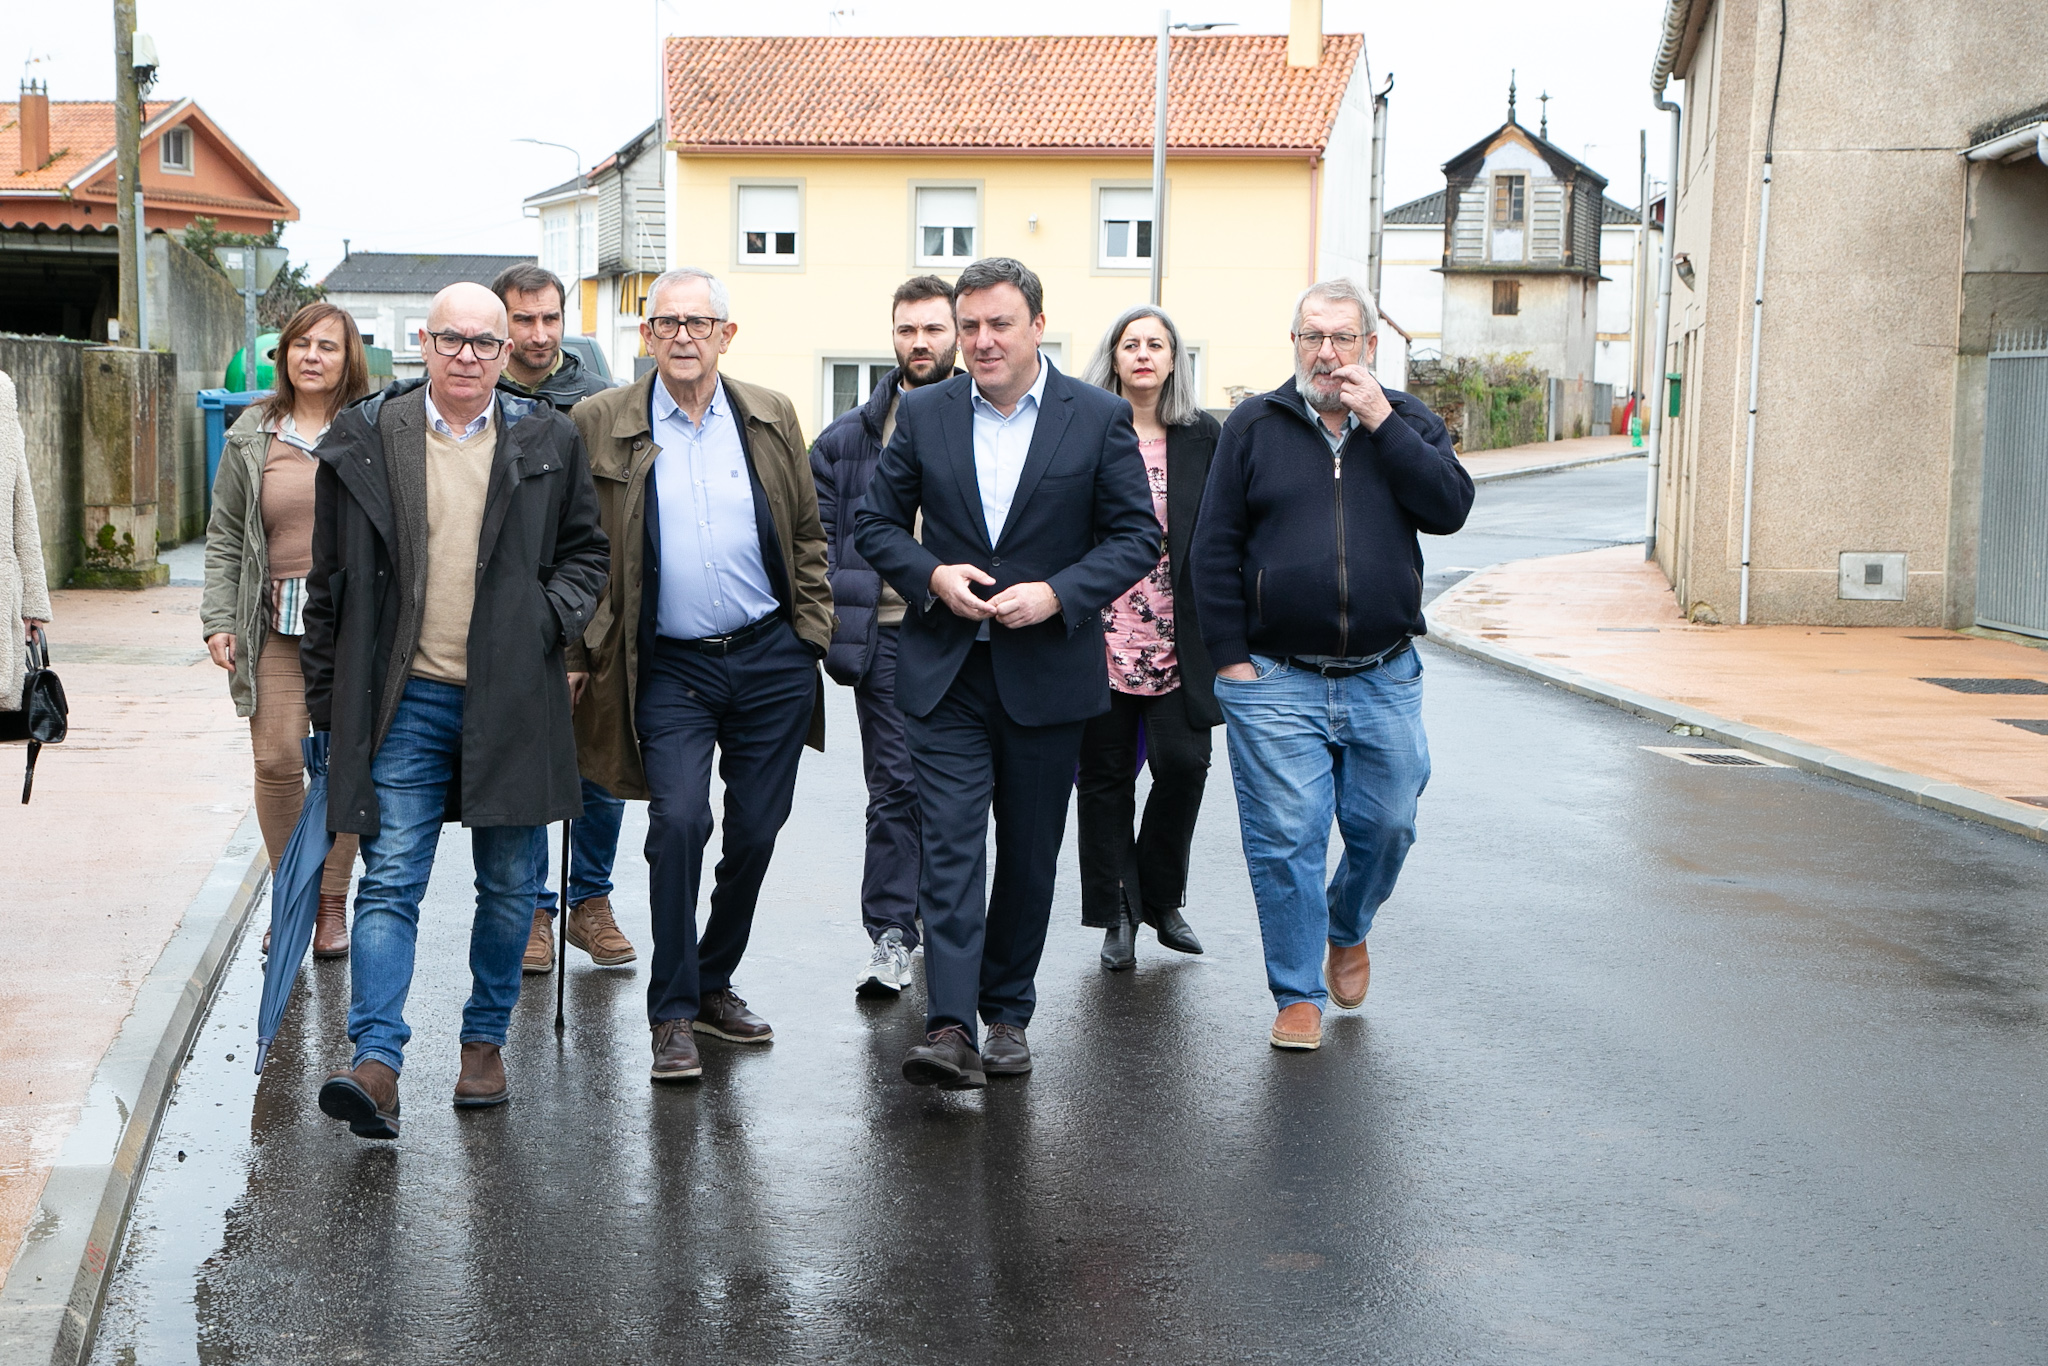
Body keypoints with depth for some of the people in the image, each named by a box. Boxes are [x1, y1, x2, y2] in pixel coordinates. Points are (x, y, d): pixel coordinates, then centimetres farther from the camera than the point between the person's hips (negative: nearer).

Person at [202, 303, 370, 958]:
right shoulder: (252, 437, 9)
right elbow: (224, 538, 12)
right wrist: (217, 620, 3)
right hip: (275, 625, 1)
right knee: (277, 761, -5)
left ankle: (332, 901, 14)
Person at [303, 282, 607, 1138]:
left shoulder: (547, 441, 5)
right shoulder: (365, 440, 3)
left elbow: (585, 551, 15)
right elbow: (332, 580, 7)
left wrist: (551, 623, -3)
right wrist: (327, 700, 7)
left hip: (511, 701, 1)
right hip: (404, 701, -1)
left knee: (508, 884, 9)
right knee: (389, 881, -6)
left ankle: (485, 1038, 25)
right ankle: (377, 1063, -10)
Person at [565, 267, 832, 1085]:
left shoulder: (771, 418, 7)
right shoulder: (598, 426, 0)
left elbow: (808, 533, 13)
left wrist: (812, 632, 6)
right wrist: (581, 655, -2)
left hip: (772, 661, 3)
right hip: (670, 670, -3)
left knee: (755, 831, 7)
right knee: (678, 821, -16)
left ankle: (714, 983, 28)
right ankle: (672, 1015, -5)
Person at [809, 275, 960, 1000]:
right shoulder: (852, 433, 8)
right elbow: (822, 531, 10)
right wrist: (832, 616, -1)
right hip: (885, 634, 0)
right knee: (894, 784, -1)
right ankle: (890, 935, 3)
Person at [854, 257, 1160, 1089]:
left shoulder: (1099, 418, -1)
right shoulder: (924, 414, 5)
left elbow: (1137, 536, 0)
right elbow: (876, 521, 9)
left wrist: (1057, 594, -15)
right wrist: (931, 575, -10)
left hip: (1047, 671, 0)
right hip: (946, 672, 0)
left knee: (1030, 854, 10)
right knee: (949, 845, -10)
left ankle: (1008, 1013, 25)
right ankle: (950, 1028, -14)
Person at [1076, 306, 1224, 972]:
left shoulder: (1202, 436, 8)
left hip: (1179, 637, 1)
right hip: (1103, 635, -1)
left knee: (1183, 764, -6)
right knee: (1105, 773, 4)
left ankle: (1161, 899, 17)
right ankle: (1118, 914, 16)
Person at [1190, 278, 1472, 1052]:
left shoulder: (1408, 423, 9)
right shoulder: (1254, 427, 4)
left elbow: (1450, 508, -9)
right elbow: (1214, 548, 3)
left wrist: (1383, 425, -13)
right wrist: (1229, 657, -4)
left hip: (1384, 677, 2)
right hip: (1276, 680, -2)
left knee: (1386, 825, 8)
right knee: (1286, 839, -4)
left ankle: (1348, 930, 38)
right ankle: (1298, 995, 9)